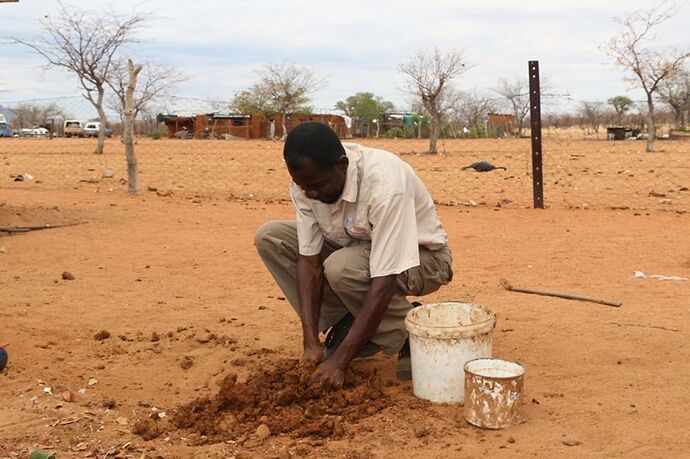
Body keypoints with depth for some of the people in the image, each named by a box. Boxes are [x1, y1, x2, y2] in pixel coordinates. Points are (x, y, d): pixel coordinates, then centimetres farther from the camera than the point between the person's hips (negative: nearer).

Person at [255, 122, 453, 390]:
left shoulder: (385, 184, -37)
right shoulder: (307, 181, -18)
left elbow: (384, 283, -37)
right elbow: (309, 261, -15)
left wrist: (340, 361, -36)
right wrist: (311, 342, -22)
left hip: (421, 257, -6)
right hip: (356, 246, 6)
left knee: (341, 267, -37)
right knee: (269, 238, -10)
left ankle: (411, 335, -10)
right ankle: (347, 325, -4)